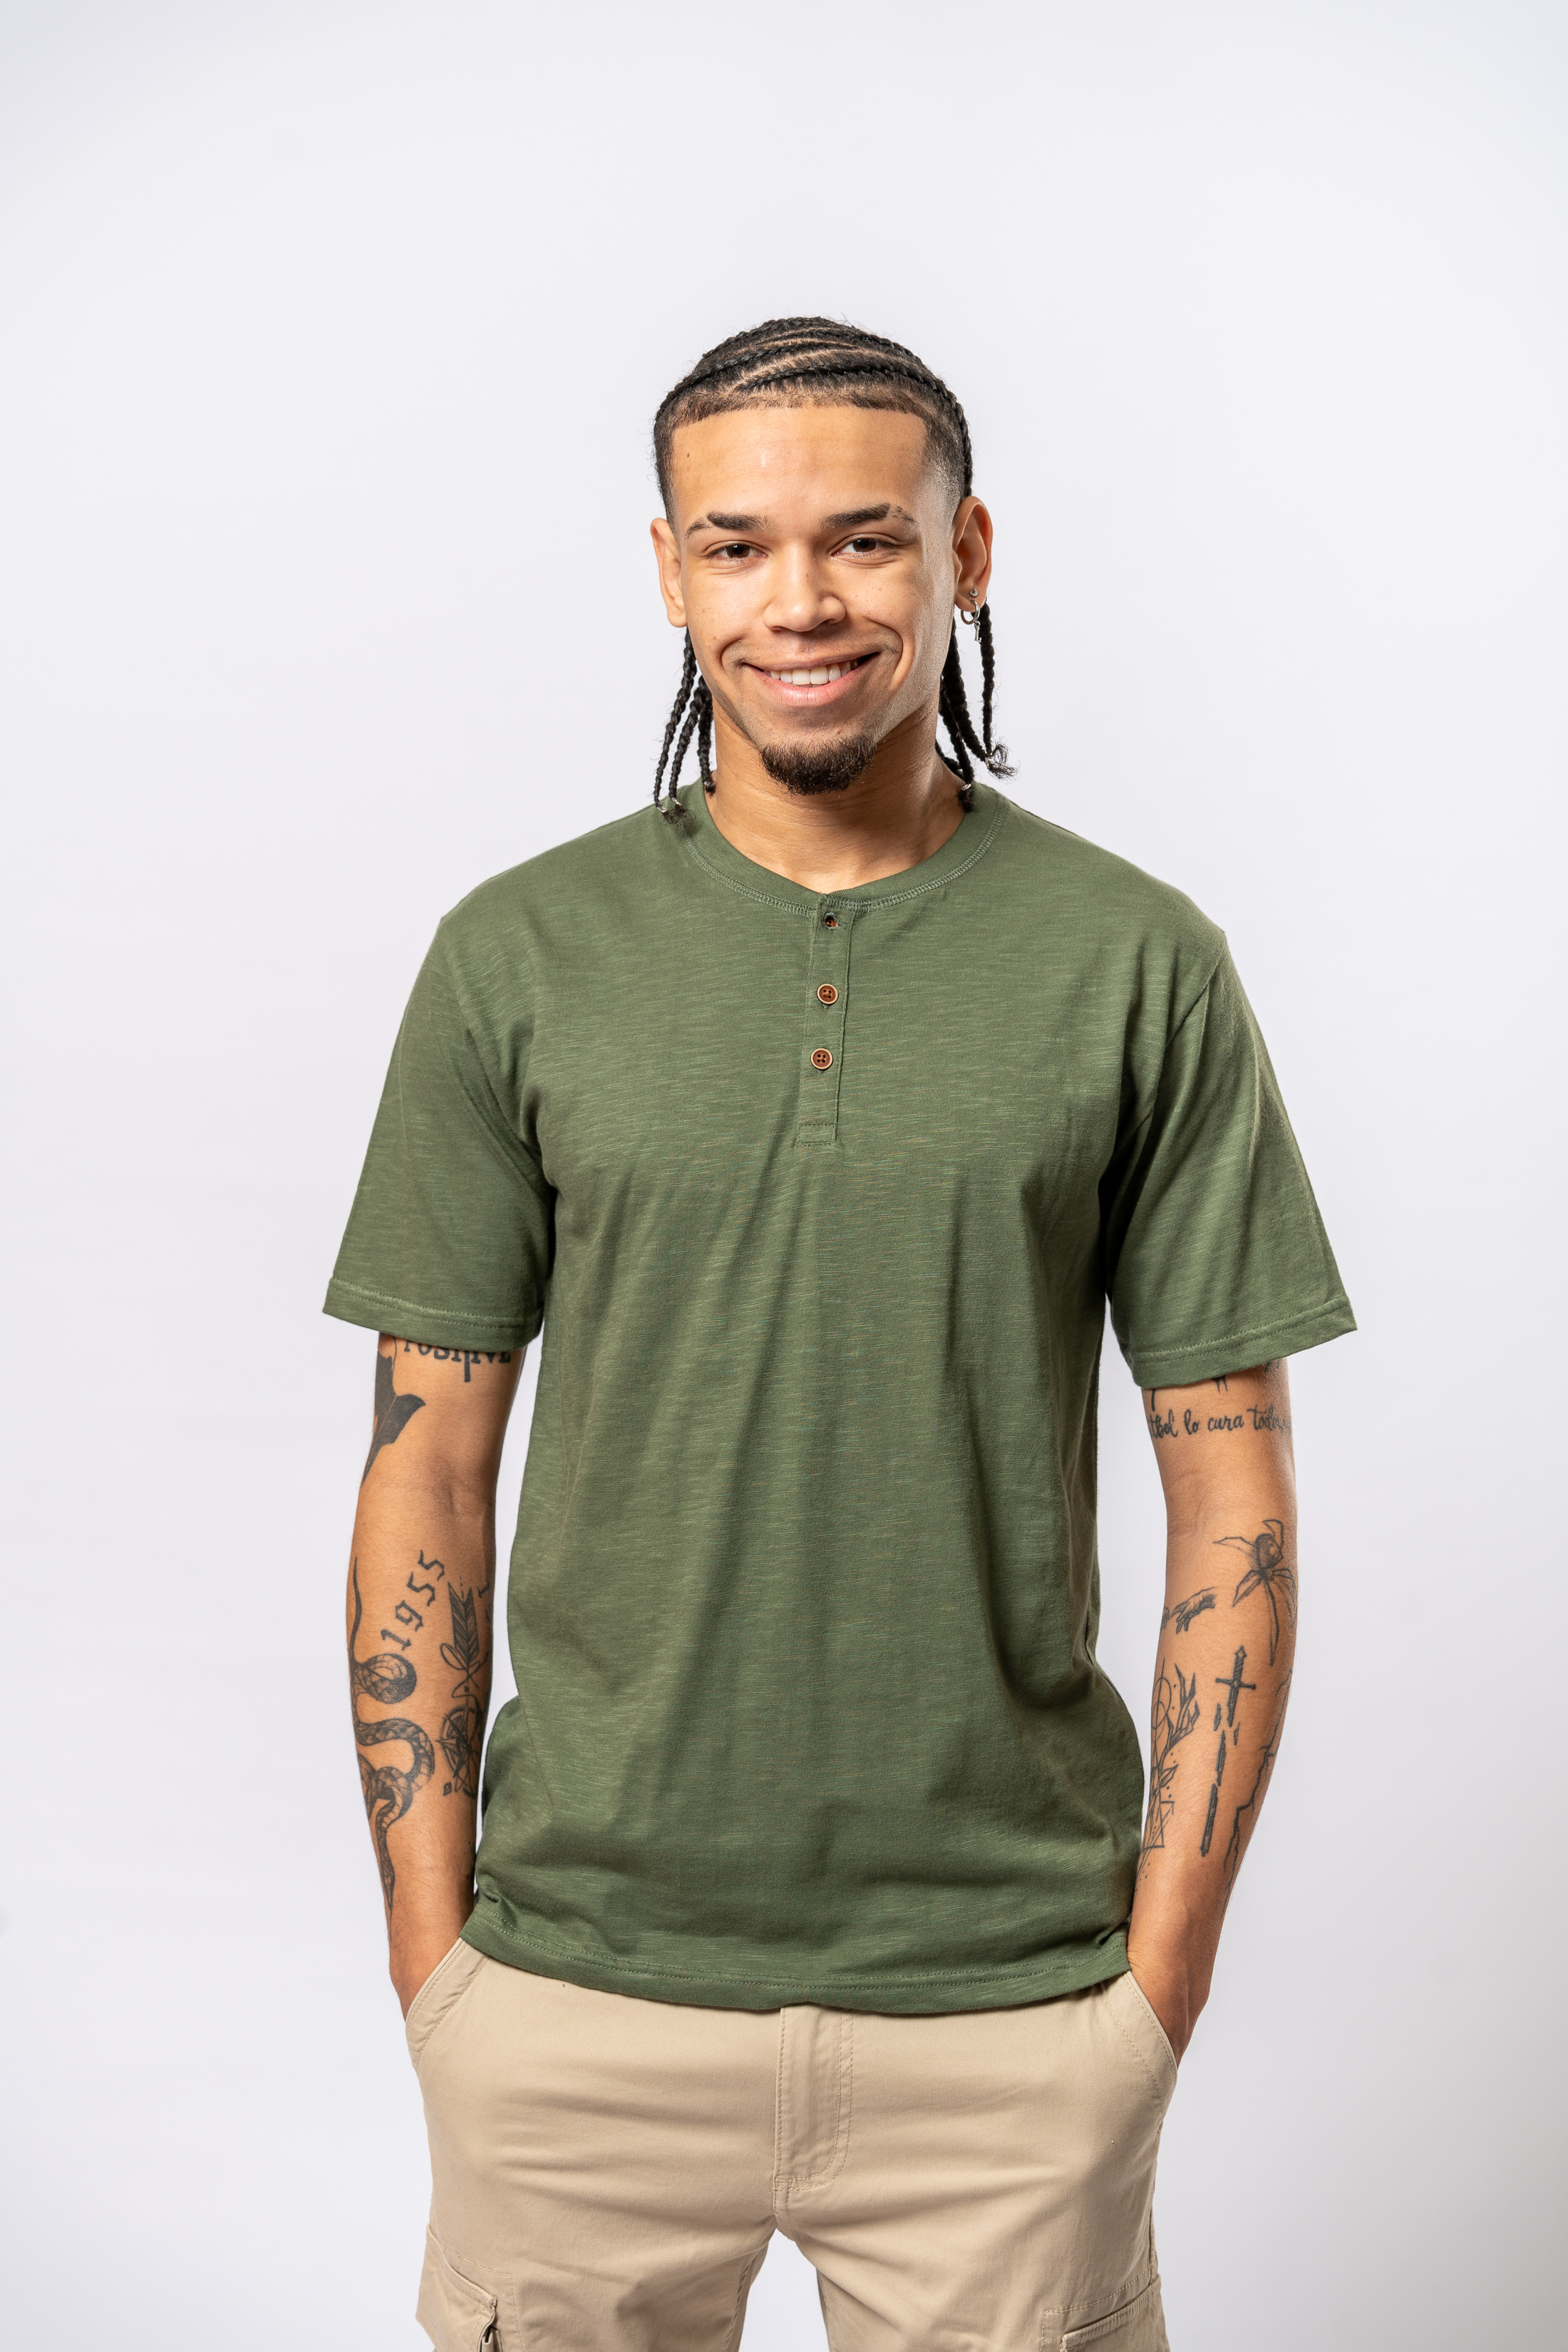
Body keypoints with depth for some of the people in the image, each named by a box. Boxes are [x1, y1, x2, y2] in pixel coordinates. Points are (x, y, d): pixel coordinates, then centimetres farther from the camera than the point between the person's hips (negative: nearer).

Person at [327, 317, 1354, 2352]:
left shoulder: (1140, 967, -3)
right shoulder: (520, 959, 0)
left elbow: (1233, 1500, -1)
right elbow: (430, 1467, 2)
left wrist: (1162, 1976, -5)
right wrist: (430, 1949, -1)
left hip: (1008, 2007, 0)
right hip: (584, 1994, 1)